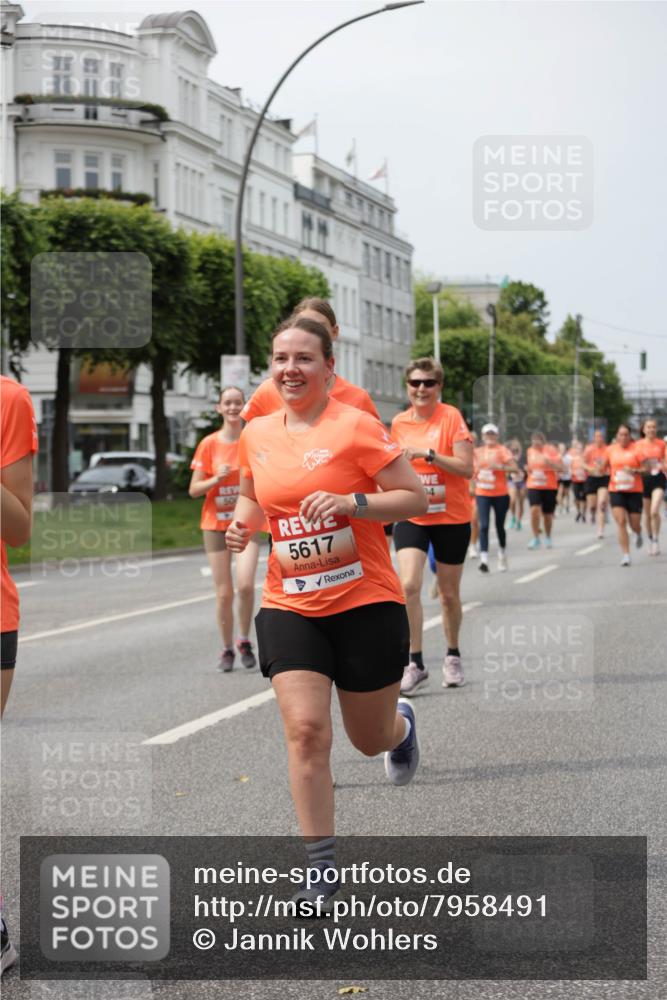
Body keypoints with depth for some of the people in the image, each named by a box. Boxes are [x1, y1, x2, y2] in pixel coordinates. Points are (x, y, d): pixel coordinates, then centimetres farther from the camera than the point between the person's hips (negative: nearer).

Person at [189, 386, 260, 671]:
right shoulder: (209, 444, -1)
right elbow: (194, 490, 0)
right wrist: (216, 480, -18)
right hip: (215, 525, 0)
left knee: (245, 584, -19)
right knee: (224, 592, 0)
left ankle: (245, 641, 2)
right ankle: (227, 650, 16)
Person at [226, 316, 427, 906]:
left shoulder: (355, 426, -11)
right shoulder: (256, 435, 5)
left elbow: (415, 498, -10)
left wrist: (350, 503, -24)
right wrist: (242, 524, 1)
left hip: (367, 603, -3)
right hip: (290, 606, 3)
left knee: (371, 740, 10)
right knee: (305, 728, -12)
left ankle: (400, 723, 50)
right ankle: (322, 868, -2)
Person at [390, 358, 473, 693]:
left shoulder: (451, 417, -8)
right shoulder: (399, 423, 4)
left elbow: (466, 467, -17)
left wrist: (428, 454, -26)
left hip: (451, 518, -2)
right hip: (411, 517, 2)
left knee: (449, 593, 9)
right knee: (409, 585, -17)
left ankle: (453, 656, 31)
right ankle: (415, 663, -10)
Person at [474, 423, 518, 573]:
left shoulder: (502, 450, -4)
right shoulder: (478, 452, 8)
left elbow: (515, 468, -13)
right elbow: (474, 470, 23)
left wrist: (499, 466, -24)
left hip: (500, 494, -2)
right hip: (482, 494, 2)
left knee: (500, 526, 10)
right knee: (483, 525, -12)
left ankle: (502, 553, 34)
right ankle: (484, 558, -20)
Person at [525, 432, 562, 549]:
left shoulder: (551, 450, -6)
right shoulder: (530, 451, 6)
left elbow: (560, 467, -12)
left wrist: (549, 462, -26)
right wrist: (528, 469, 8)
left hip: (549, 487, -2)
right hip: (533, 486, 2)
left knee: (547, 514, 8)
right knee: (534, 510, -19)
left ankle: (548, 537, 32)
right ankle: (535, 538, -11)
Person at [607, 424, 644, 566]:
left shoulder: (636, 449, -5)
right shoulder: (611, 449, 4)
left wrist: (635, 471, -20)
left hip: (634, 491, -1)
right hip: (616, 490, 1)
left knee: (635, 524, 5)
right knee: (620, 521, -13)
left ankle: (638, 534, 45)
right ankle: (626, 555, -9)